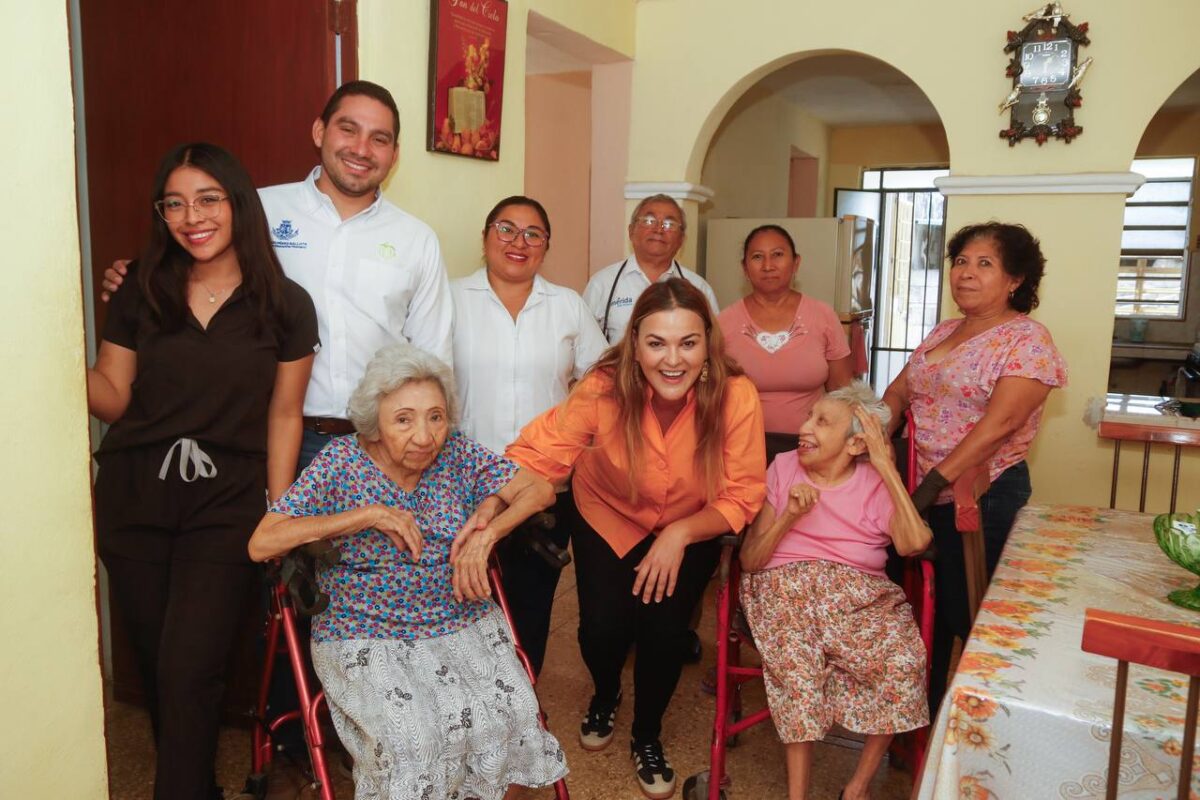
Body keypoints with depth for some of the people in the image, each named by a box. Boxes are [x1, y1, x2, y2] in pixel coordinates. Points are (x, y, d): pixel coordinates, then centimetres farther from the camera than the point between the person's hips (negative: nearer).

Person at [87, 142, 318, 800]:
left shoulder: (284, 306, -3)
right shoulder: (141, 294, 2)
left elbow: (284, 416, 0)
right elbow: (111, 399, 4)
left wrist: (277, 517, -2)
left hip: (227, 503, -3)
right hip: (132, 499, 3)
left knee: (188, 669, -8)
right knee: (154, 662, 13)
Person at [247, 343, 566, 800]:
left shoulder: (457, 452, -1)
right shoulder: (341, 462, -8)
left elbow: (539, 490, 1)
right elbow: (261, 544, -14)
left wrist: (488, 532, -16)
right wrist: (369, 514, -19)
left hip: (462, 624, 3)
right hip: (366, 637, -2)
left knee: (508, 713, -19)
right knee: (410, 738, -26)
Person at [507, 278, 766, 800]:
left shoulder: (736, 397, -27)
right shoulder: (605, 389, -29)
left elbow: (741, 497, -18)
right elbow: (534, 458, -34)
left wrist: (679, 535, -31)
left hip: (691, 530, 0)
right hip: (608, 521, 0)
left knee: (663, 630, -13)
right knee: (602, 627, -11)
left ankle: (647, 738, 21)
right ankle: (605, 695, 29)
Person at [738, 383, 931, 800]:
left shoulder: (878, 483, 5)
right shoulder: (783, 468, 6)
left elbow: (913, 543, -18)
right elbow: (749, 561, 2)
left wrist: (887, 467, -12)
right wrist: (789, 517, -14)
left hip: (861, 593, 1)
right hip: (786, 586, -1)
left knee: (904, 659, -27)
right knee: (797, 661, -32)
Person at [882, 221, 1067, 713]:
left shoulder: (1027, 341, -11)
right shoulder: (942, 333, 13)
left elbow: (999, 423, -21)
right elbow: (898, 392, 13)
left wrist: (936, 482, -25)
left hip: (982, 496, -7)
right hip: (924, 494, 7)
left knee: (969, 616, 3)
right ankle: (921, 715, 33)